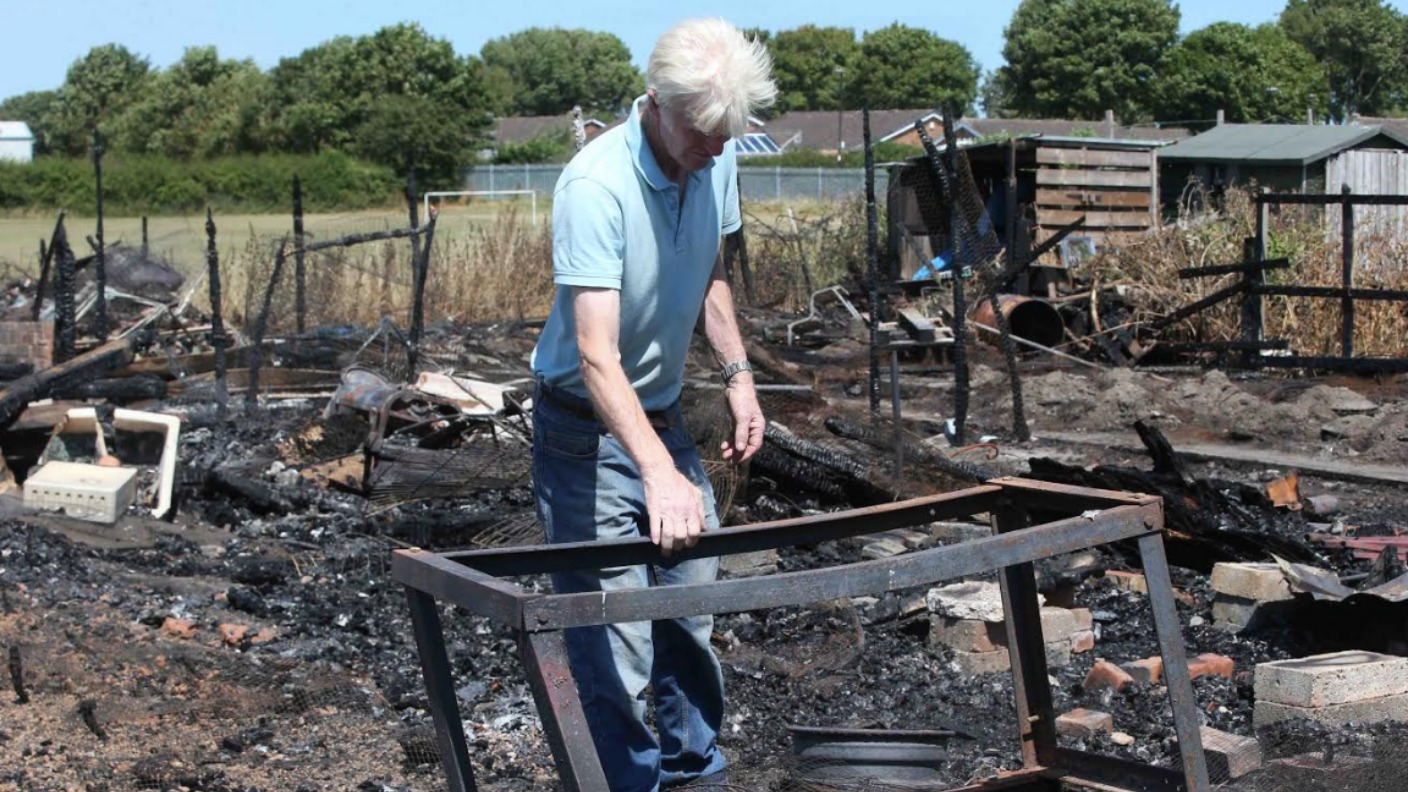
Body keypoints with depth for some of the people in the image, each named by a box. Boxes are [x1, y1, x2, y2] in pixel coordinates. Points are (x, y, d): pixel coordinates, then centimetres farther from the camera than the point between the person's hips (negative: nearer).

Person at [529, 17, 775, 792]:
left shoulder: (716, 163, -5)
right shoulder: (596, 185, -28)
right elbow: (596, 354, -35)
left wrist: (737, 373, 5)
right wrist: (658, 473, -46)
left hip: (664, 416, 7)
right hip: (588, 429, -7)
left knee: (690, 610, 18)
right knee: (616, 641, -7)